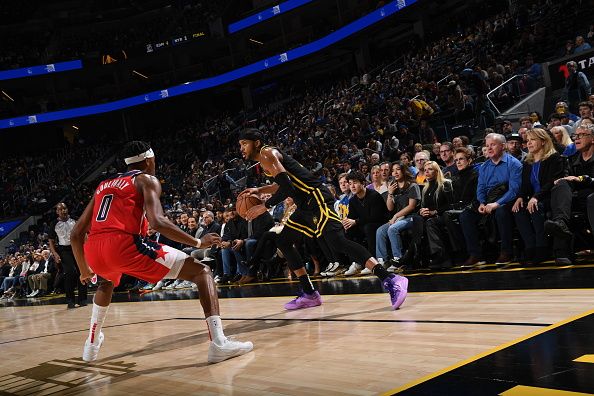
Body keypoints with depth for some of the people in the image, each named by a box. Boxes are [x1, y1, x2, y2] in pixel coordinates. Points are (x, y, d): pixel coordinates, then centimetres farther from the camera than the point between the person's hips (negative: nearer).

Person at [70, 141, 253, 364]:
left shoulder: (104, 185, 30)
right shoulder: (147, 180, 12)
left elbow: (76, 234, 28)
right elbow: (157, 222, -9)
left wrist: (85, 271, 41)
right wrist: (198, 242, 2)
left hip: (94, 250, 7)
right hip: (124, 244, -7)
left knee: (106, 284, 44)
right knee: (202, 272, 1)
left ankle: (92, 344, 44)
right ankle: (219, 343, -16)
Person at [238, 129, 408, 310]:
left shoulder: (267, 154, -8)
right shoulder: (265, 158, 22)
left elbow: (287, 187, -19)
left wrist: (264, 206, -10)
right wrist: (258, 190, 27)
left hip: (316, 199, -11)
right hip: (306, 205, 11)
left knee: (338, 242, -24)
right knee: (283, 242, 17)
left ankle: (390, 280, -30)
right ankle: (310, 294, 18)